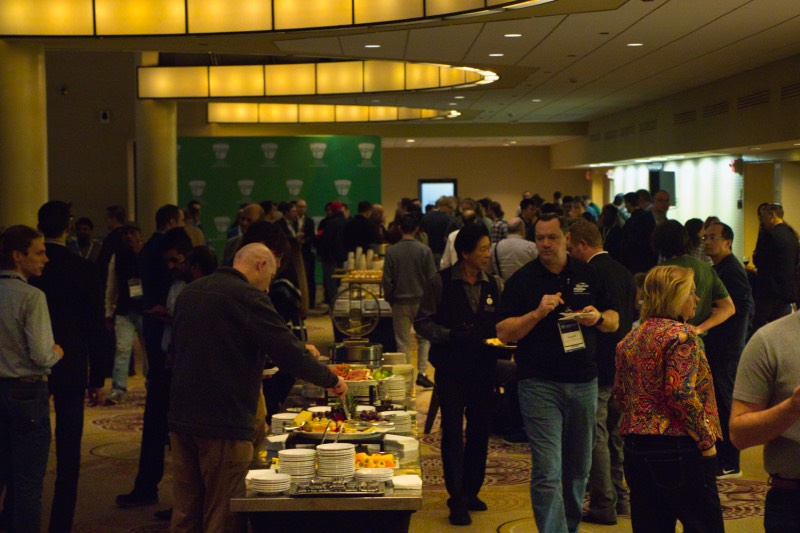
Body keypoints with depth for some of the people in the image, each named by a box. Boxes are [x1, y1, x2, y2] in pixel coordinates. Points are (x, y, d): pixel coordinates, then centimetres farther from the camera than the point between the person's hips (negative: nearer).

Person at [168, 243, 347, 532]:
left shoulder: (190, 292, 13)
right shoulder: (248, 297, -12)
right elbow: (288, 351, -15)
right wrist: (331, 380, -1)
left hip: (181, 419, 8)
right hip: (224, 422, -8)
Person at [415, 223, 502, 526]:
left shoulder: (495, 285, 4)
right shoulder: (440, 283, -6)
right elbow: (423, 322, -4)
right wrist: (451, 336, -18)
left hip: (483, 368, 4)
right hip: (450, 367, -4)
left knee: (480, 430, 11)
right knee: (453, 431, -3)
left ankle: (471, 492, 26)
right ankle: (457, 500, 4)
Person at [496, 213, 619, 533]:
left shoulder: (588, 276, 9)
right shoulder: (523, 280, -1)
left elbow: (614, 322, 14)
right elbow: (504, 332, -6)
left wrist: (598, 317, -8)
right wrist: (538, 312, -20)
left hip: (583, 383, 4)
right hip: (540, 384, -4)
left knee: (579, 468, 14)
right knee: (547, 472, -11)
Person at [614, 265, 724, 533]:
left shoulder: (629, 340, 11)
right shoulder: (681, 334, -12)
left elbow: (619, 394, 15)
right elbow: (682, 394, -20)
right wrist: (707, 441, -12)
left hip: (636, 448, 7)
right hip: (679, 447, -7)